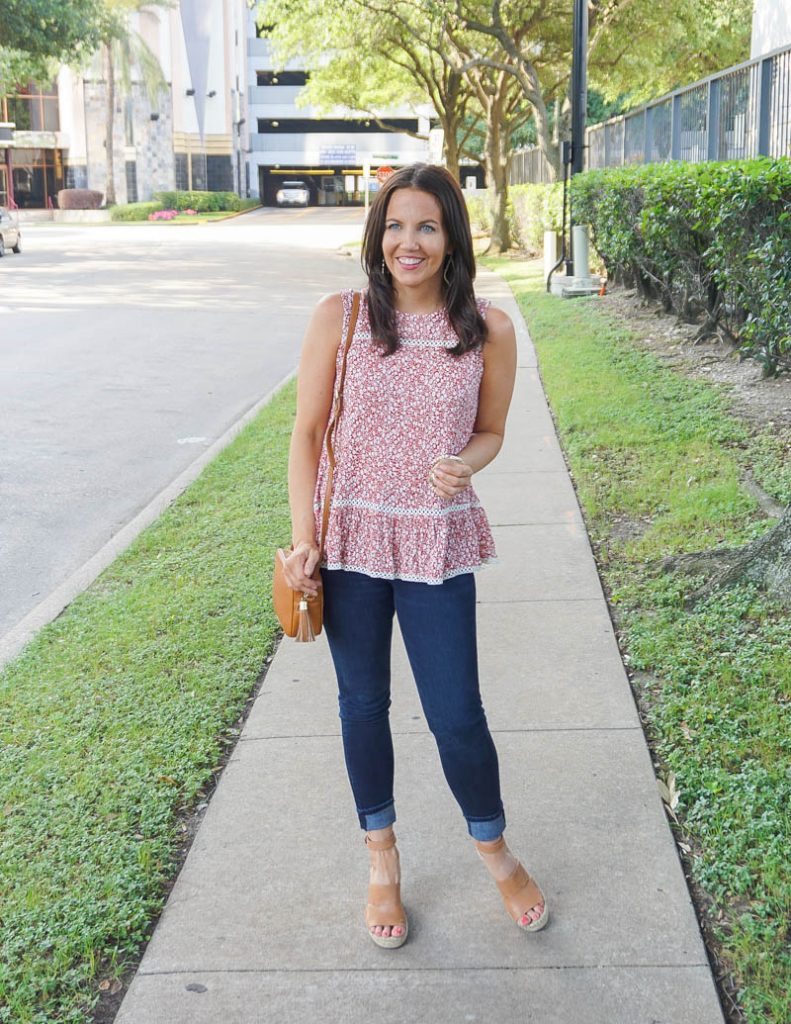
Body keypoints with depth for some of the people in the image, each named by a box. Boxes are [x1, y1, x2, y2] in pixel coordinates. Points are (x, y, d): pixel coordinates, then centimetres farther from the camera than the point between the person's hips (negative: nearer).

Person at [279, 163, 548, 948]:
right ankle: (382, 859, 36)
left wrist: (464, 465, -17)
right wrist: (303, 538, -6)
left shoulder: (488, 330, -6)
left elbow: (490, 431, 6)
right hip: (350, 537, 1)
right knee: (363, 704, 14)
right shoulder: (339, 317, -7)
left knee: (456, 715, 2)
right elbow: (306, 432, -1)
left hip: (439, 544, 0)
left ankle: (493, 850, 32)